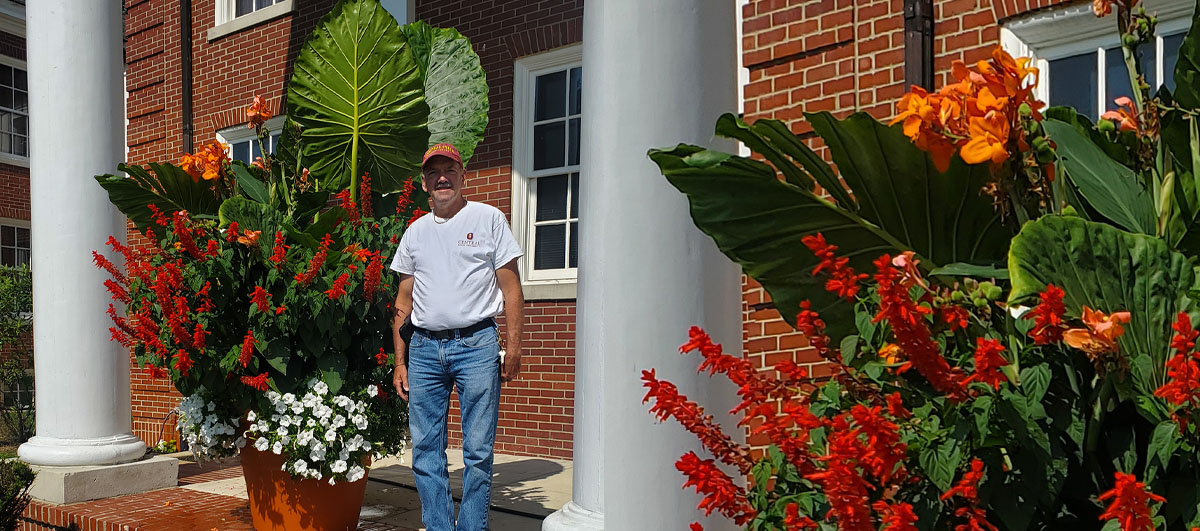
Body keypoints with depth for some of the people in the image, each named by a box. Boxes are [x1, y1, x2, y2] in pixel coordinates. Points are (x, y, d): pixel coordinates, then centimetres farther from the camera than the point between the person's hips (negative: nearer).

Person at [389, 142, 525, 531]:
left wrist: (514, 346, -5)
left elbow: (511, 287, 2)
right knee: (425, 450, 5)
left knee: (478, 451, -2)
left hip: (476, 344, -4)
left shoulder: (488, 218, 6)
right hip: (424, 349, 4)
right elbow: (404, 302, 17)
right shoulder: (415, 231, 16)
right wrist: (400, 361, 11)